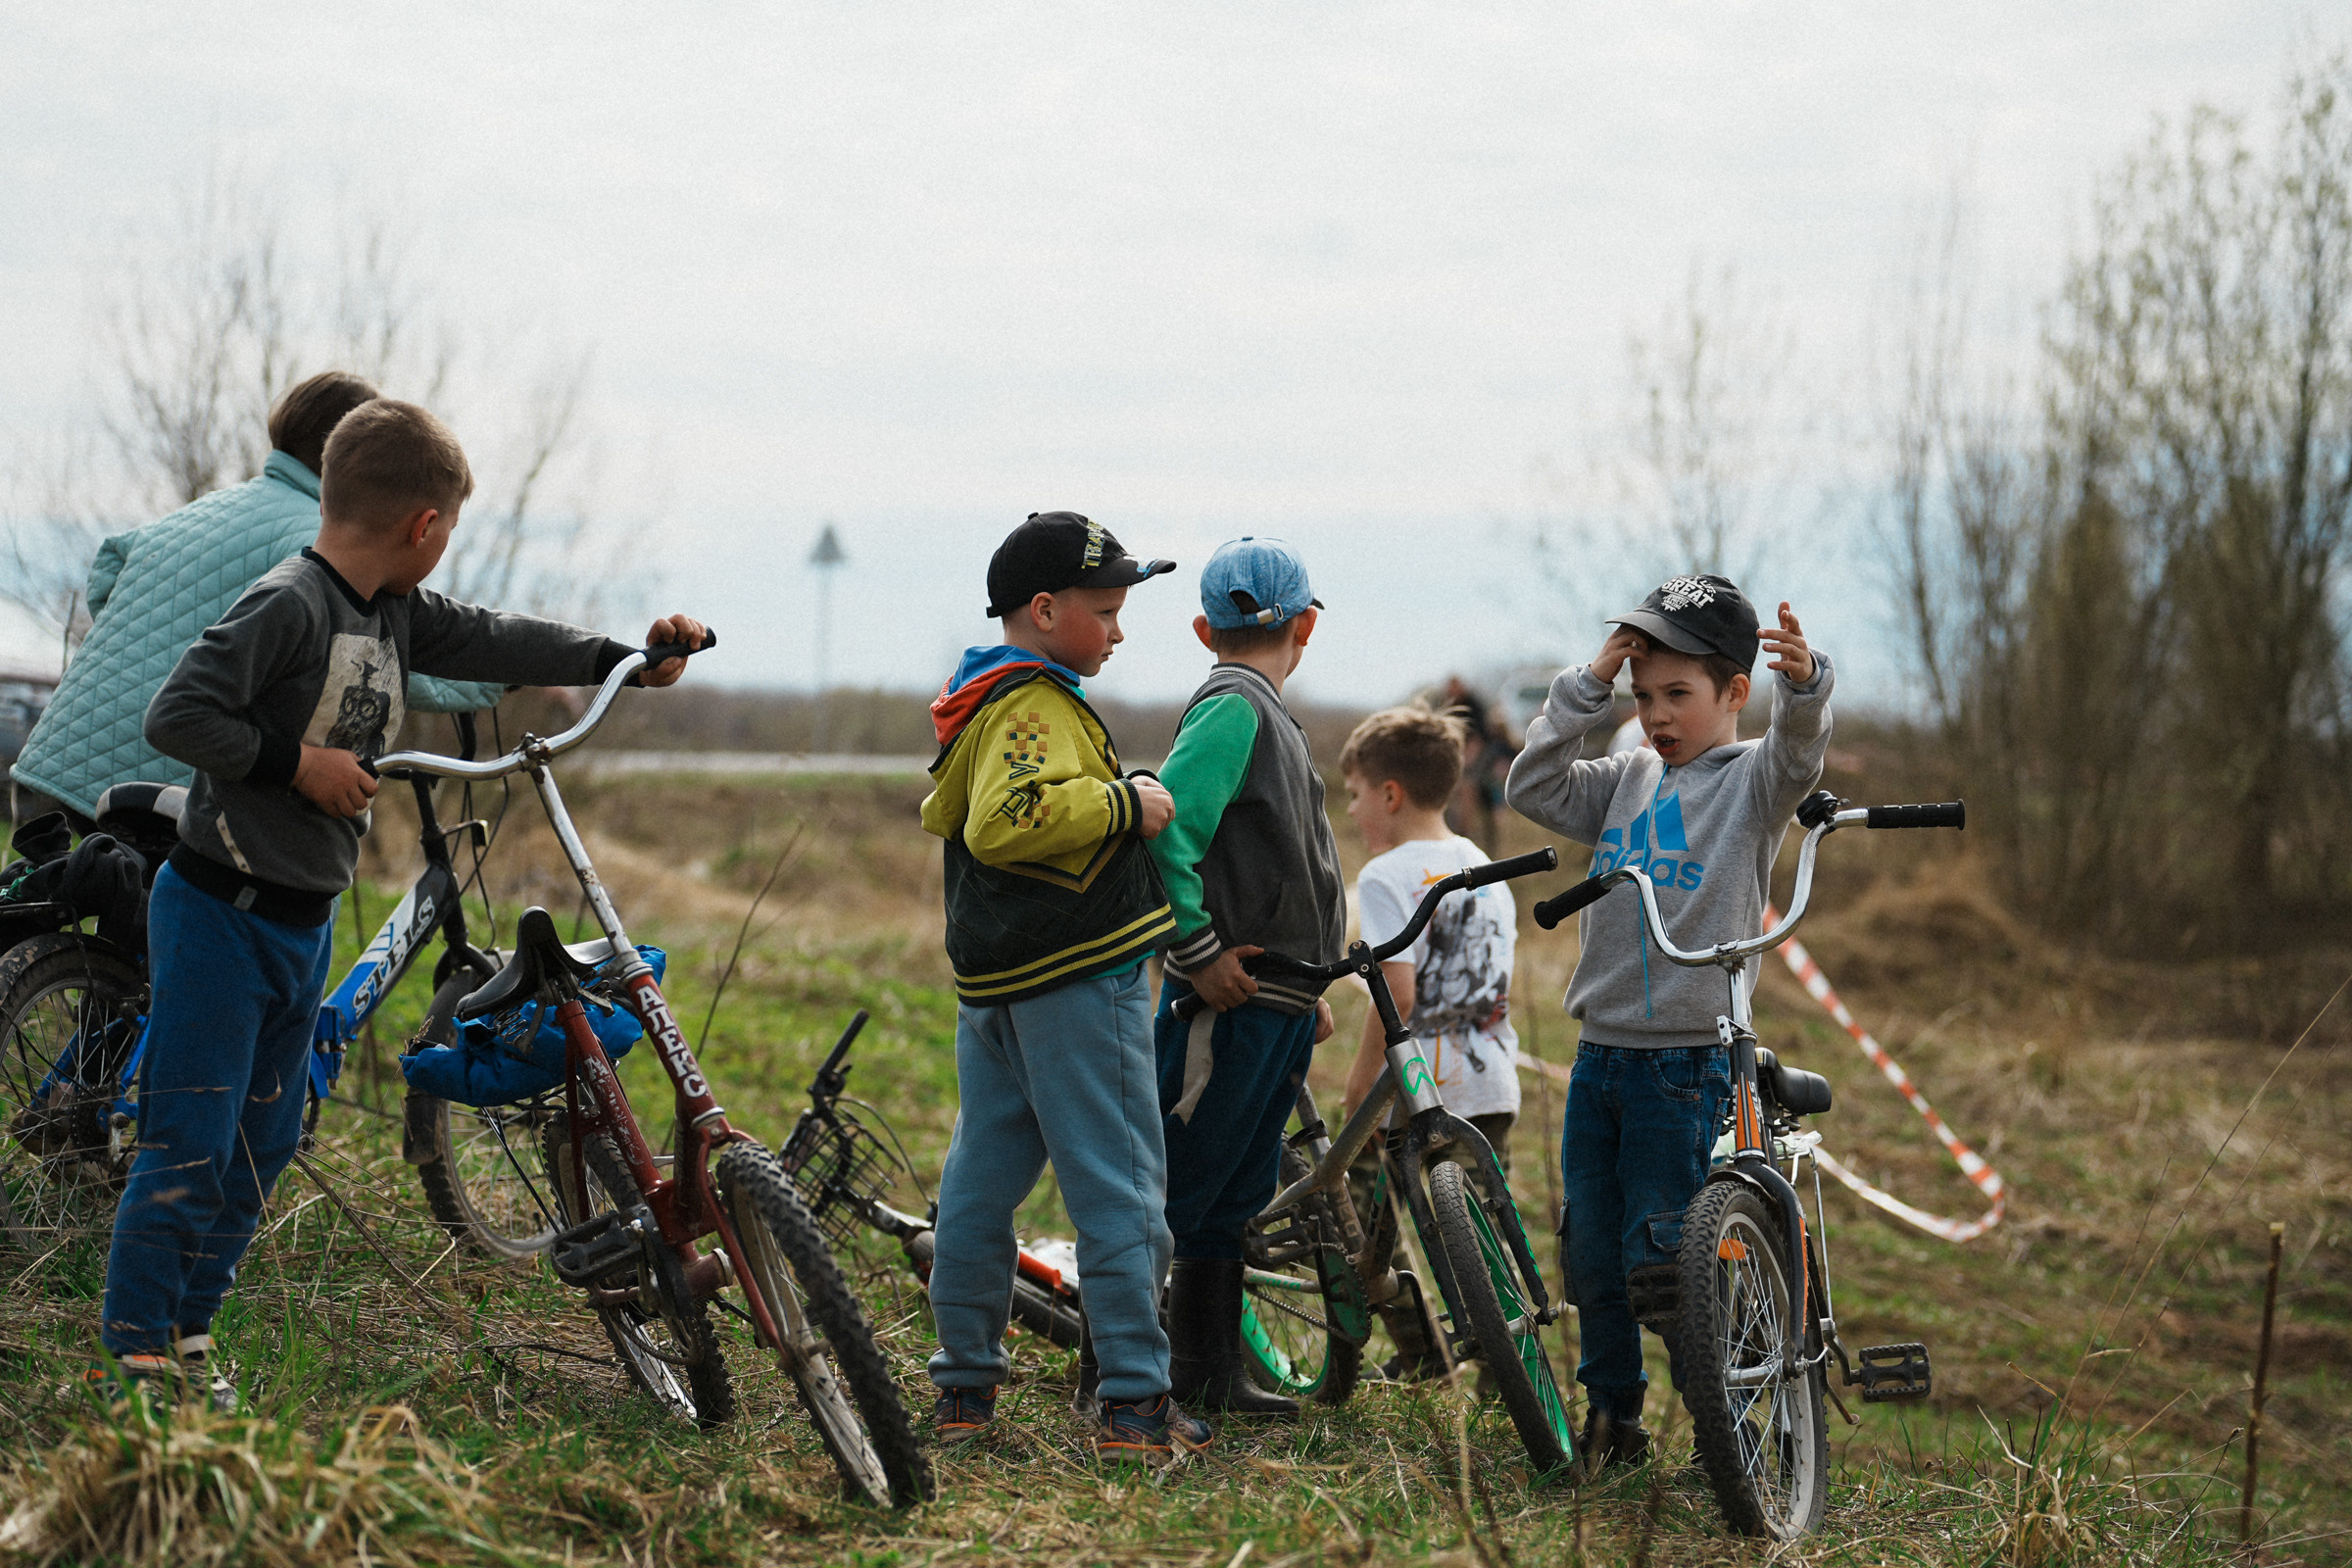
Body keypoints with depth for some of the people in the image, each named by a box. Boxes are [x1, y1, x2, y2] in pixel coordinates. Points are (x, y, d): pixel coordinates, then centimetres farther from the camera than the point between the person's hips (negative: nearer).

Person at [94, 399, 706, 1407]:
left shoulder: (393, 613, 7)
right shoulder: (288, 606, -20)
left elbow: (487, 642, 17)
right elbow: (176, 717, -24)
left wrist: (624, 660, 14)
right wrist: (297, 763, -19)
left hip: (304, 923, 9)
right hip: (220, 916, -9)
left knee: (263, 1144, 14)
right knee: (188, 1149, -5)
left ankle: (188, 1334, 24)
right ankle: (134, 1354, 3)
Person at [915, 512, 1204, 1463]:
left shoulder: (978, 700, 16)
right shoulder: (1036, 707, -16)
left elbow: (946, 814, 29)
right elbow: (1010, 820, -32)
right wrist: (1125, 803, -22)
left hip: (992, 987, 10)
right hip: (1077, 979, -10)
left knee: (982, 1178, 12)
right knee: (1119, 1188, -5)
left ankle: (964, 1385, 18)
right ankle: (1134, 1403, -6)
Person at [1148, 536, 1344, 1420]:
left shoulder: (1264, 716, 17)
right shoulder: (1233, 710, -13)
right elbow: (1163, 828, -25)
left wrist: (1304, 988, 21)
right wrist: (1200, 951, -20)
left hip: (1273, 1007, 10)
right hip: (1231, 1006, -10)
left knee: (1234, 1196, 14)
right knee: (1180, 1189, -5)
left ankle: (1211, 1373, 21)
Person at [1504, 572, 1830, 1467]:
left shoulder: (1753, 780, -2)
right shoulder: (1628, 780, 13)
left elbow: (1798, 750, -22)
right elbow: (1534, 790, 4)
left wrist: (1805, 682, -44)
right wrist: (1588, 687, -1)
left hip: (1686, 1062, -6)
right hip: (1600, 1052, 6)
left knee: (1661, 1261, -7)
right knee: (1592, 1256, 11)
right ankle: (1612, 1419, 27)